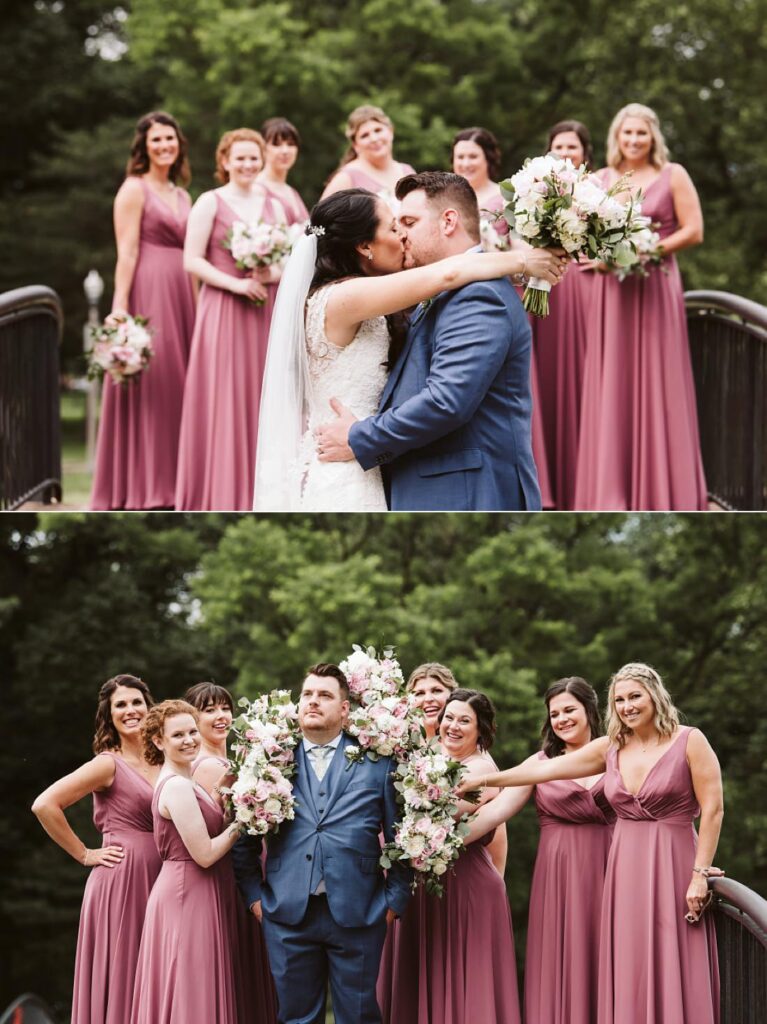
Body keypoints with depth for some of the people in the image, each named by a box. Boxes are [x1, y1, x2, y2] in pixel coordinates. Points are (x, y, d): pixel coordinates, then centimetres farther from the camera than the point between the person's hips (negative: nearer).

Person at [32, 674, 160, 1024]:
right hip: (120, 880, -6)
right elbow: (45, 805, -14)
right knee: (119, 980, -5)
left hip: (156, 881, 6)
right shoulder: (108, 764, -6)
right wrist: (85, 855, -8)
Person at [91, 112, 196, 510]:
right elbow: (127, 252, -11)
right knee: (148, 386, -7)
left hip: (181, 296, 7)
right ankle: (142, 489, -5)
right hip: (147, 293, -7)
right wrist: (120, 307, -19)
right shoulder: (134, 189, -3)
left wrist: (196, 307, 11)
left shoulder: (181, 196, 18)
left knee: (175, 385, 7)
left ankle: (171, 487, 11)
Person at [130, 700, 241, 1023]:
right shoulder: (177, 786, -15)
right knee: (192, 998, -6)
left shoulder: (183, 783, 14)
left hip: (188, 895, 10)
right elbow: (205, 854, -18)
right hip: (188, 897, -10)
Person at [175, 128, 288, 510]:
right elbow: (192, 260, -7)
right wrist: (234, 283, -17)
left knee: (262, 398, 4)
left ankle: (259, 489, 11)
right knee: (223, 400, -5)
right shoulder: (210, 203, -1)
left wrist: (272, 274, -8)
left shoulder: (273, 205, 13)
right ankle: (222, 492, 0)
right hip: (223, 311, -4)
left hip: (266, 312, 5)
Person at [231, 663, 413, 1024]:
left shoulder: (377, 762, 5)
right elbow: (245, 839, 11)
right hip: (288, 914, 1)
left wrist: (394, 899, -1)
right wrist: (254, 895, 4)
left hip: (357, 914, -1)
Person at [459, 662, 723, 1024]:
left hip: (672, 865, -5)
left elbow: (712, 810, -6)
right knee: (629, 975, 2)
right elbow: (546, 769, 13)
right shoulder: (610, 748, 11)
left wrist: (700, 874, -11)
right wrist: (485, 779, 12)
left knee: (672, 973, -6)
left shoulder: (690, 742, -3)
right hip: (625, 868, 5)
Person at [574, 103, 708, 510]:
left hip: (655, 287, -3)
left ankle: (661, 489, 4)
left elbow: (693, 231, -4)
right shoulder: (600, 179, 11)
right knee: (612, 385, 3)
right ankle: (613, 490, 8)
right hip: (612, 290, 3)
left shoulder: (672, 175, 2)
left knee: (655, 382, -2)